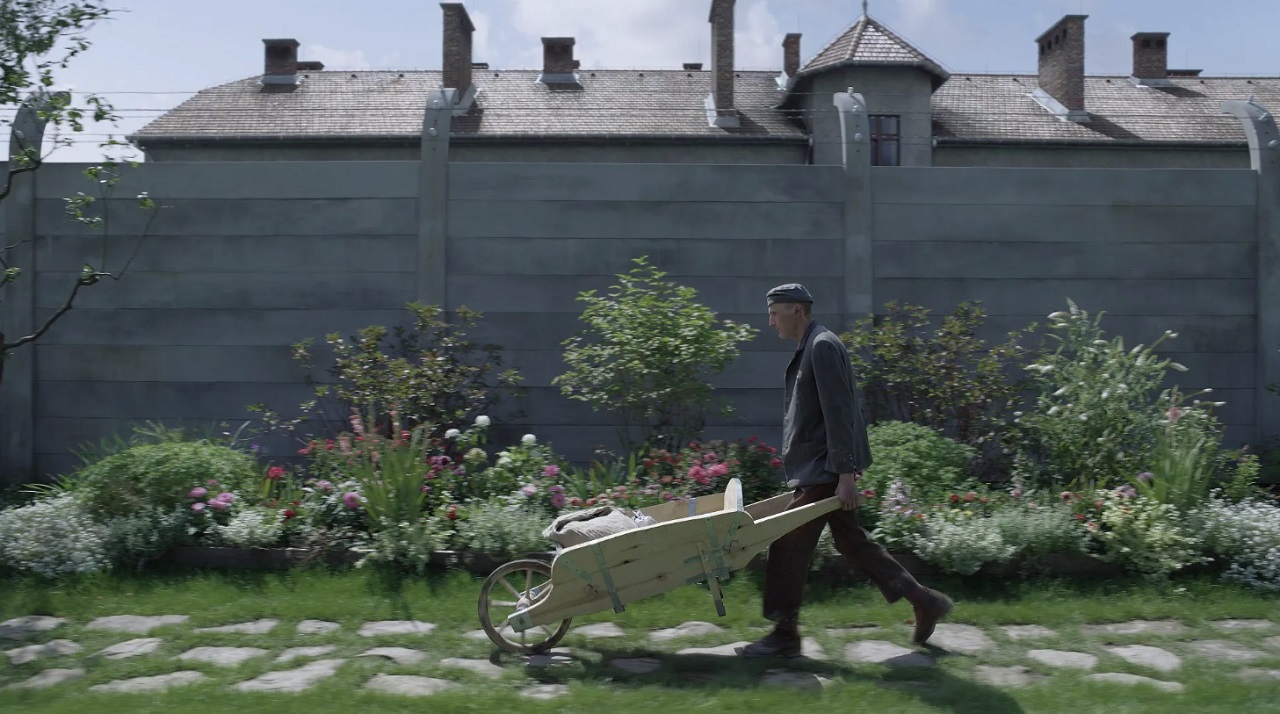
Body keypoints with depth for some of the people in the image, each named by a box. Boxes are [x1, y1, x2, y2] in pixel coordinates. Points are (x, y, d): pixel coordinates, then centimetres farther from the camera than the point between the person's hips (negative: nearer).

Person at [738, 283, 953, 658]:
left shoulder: (823, 346, -14)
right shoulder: (811, 348, 17)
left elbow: (839, 414, -20)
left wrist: (846, 474, -22)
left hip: (824, 472, -10)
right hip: (816, 471, 10)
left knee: (788, 546, -4)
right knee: (852, 542, 15)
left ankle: (784, 636, 6)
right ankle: (925, 601, 22)